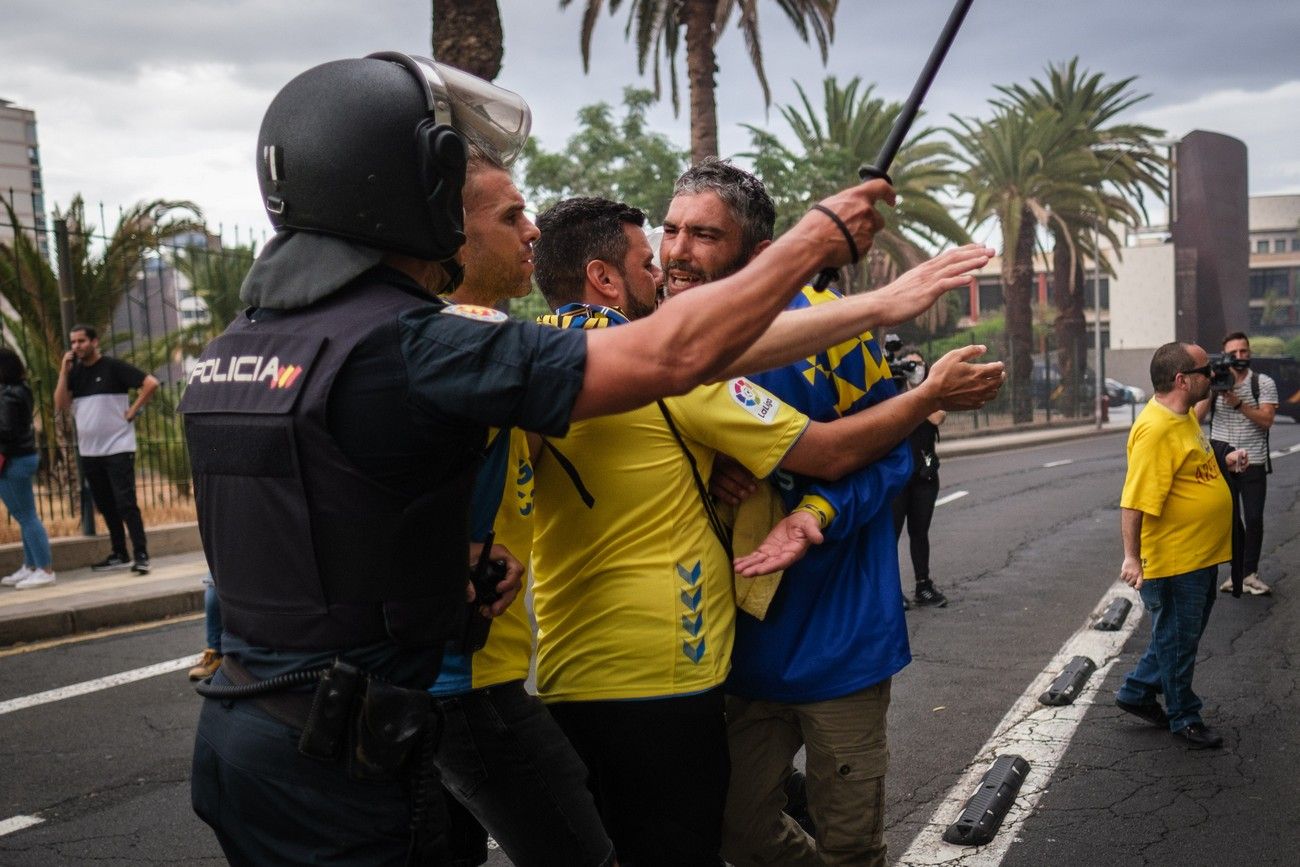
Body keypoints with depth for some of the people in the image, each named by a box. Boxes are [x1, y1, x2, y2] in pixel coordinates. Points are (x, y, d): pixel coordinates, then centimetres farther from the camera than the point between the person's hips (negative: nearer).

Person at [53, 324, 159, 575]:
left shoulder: (113, 367, -7)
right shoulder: (74, 372, 10)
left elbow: (151, 383, -15)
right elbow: (61, 405, -1)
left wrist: (133, 411, -13)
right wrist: (64, 371, -6)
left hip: (118, 448, -6)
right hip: (89, 451, 6)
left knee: (125, 503, -10)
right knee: (105, 506, 12)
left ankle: (141, 555, -7)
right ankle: (119, 554, 20)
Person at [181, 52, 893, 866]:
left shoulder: (230, 350, 3)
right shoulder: (409, 346, -23)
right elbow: (671, 356, -22)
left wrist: (449, 553, 9)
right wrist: (817, 237, -9)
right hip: (336, 761, -8)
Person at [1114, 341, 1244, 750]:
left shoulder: (1186, 416, 6)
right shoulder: (1155, 430, -25)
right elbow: (1134, 501, -28)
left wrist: (1225, 461, 9)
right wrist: (1132, 557, -29)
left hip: (1201, 555, 10)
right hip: (1173, 560, -10)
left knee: (1184, 635, 21)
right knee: (1177, 640, 8)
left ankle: (1137, 692, 35)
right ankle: (1184, 718, 25)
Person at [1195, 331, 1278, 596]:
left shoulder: (1264, 383, 0)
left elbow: (1266, 420, -11)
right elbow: (1196, 417, -5)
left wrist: (1237, 402, -22)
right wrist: (1211, 390, -16)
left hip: (1253, 461, -1)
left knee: (1254, 518, -4)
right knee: (1230, 518, 5)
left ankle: (1249, 573, 8)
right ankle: (1236, 572, 14)